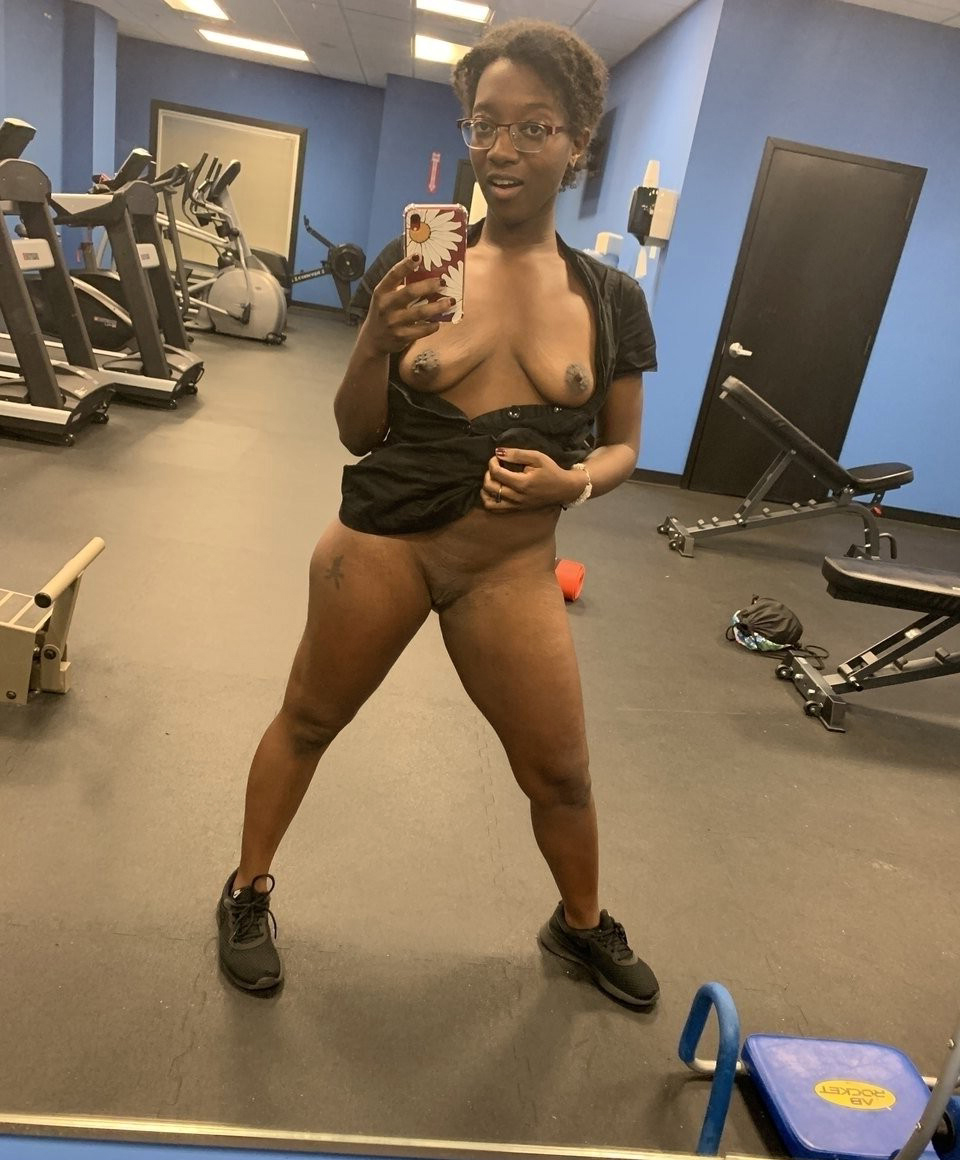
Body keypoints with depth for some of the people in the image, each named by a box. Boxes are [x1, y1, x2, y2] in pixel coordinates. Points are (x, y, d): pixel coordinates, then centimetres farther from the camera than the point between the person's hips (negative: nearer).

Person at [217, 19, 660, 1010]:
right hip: (383, 540, 0)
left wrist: (575, 481, -13)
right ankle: (248, 891, 42)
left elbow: (622, 445, 9)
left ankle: (582, 924, 43)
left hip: (514, 566, 1)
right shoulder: (414, 262, -4)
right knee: (308, 719, 14)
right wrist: (376, 343, -20)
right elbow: (357, 434, -1)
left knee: (559, 770, 12)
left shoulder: (610, 299, 0)